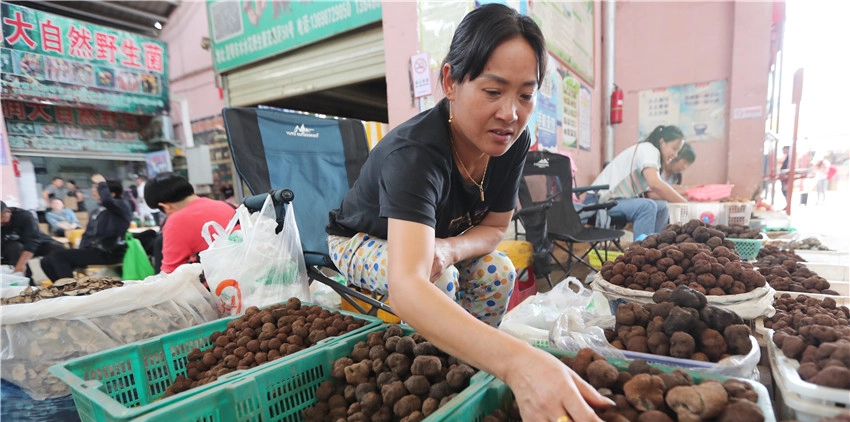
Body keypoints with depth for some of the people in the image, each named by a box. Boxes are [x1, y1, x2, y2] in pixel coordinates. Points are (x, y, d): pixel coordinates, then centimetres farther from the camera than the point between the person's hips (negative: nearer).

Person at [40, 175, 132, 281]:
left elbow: (107, 200, -28)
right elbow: (87, 234, 23)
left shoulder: (122, 205, -4)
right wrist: (81, 252, 5)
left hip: (110, 253, -9)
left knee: (58, 256, -15)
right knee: (47, 261, -1)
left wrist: (102, 183, -10)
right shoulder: (96, 212, 22)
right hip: (94, 250, 9)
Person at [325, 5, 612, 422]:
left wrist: (448, 249, -31)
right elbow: (407, 287, -55)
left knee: (499, 273, -17)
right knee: (438, 282, -31)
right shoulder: (413, 152, -41)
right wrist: (517, 362, -69)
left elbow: (494, 227, -8)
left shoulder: (513, 143, -21)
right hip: (361, 240, -5)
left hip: (436, 238, 5)